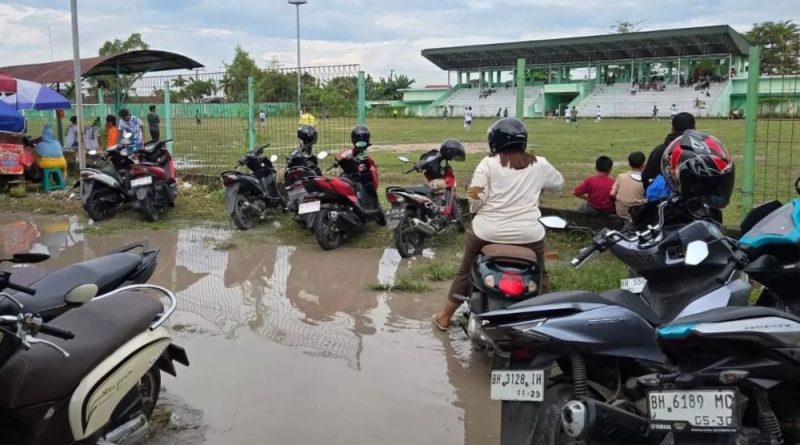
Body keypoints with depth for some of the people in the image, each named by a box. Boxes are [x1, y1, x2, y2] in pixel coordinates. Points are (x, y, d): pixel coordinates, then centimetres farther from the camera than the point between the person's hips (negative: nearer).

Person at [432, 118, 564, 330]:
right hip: (528, 234, 1)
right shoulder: (539, 164, 1)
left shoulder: (488, 163, -6)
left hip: (487, 232, 0)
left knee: (466, 271, 19)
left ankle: (444, 316, 29)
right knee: (540, 275, 24)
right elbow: (559, 184, 17)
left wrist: (475, 208, 8)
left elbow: (474, 197, -13)